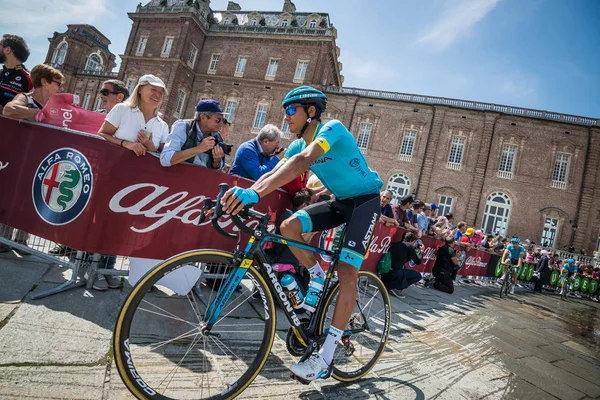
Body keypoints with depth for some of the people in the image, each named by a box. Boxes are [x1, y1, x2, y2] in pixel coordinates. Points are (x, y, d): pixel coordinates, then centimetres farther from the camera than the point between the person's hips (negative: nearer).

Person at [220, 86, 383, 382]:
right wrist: (241, 196, -26)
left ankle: (326, 357, -12)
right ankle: (318, 280, 10)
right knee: (289, 227, -13)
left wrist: (256, 193, -52)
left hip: (365, 199, -7)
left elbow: (303, 161, -41)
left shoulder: (332, 128, -23)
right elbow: (272, 174, -8)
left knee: (346, 272, -18)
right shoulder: (298, 145, 0)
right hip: (340, 201, 7)